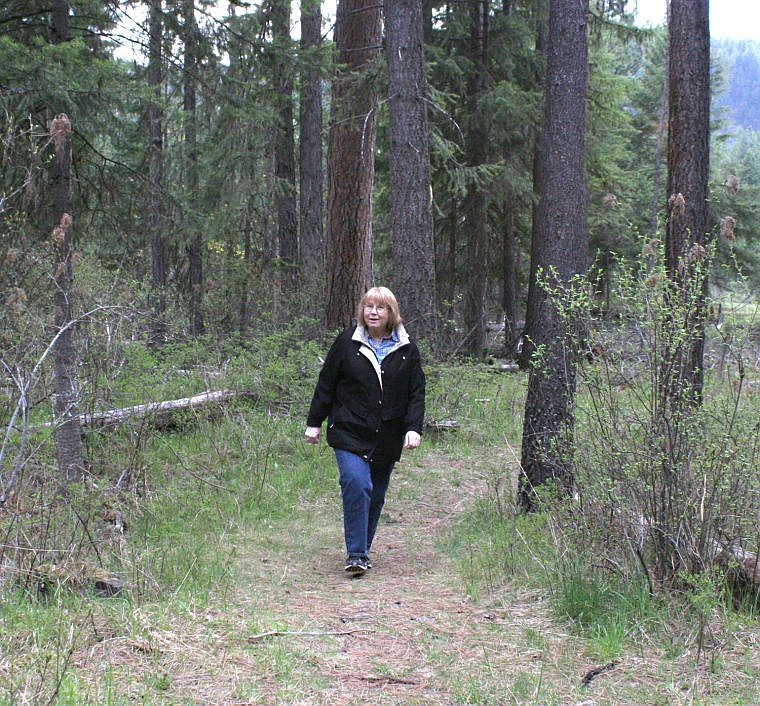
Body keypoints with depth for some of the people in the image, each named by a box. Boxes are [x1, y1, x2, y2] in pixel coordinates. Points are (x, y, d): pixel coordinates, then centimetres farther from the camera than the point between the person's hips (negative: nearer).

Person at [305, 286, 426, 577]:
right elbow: (326, 384, 6)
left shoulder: (406, 349, 6)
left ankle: (362, 549, 24)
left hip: (388, 439, 3)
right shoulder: (347, 343, 1)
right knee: (357, 485, -19)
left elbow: (416, 392, 7)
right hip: (350, 433, -3)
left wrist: (413, 429, -4)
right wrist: (314, 422, 4)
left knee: (376, 495, 8)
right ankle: (356, 554, -12)